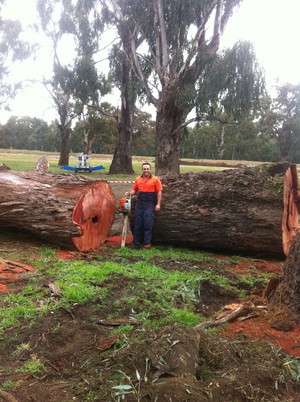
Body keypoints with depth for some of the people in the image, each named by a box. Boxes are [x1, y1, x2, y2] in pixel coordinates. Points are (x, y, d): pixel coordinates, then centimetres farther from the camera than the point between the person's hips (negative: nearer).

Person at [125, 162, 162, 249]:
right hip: (139, 204, 4)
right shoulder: (138, 179, 11)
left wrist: (158, 204, -8)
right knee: (137, 224, 6)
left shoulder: (155, 179, 0)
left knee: (148, 224, -3)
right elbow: (134, 190, 16)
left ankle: (147, 243, 5)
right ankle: (136, 242, 14)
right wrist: (129, 193, -6)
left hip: (149, 205, -4)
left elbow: (159, 192, -2)